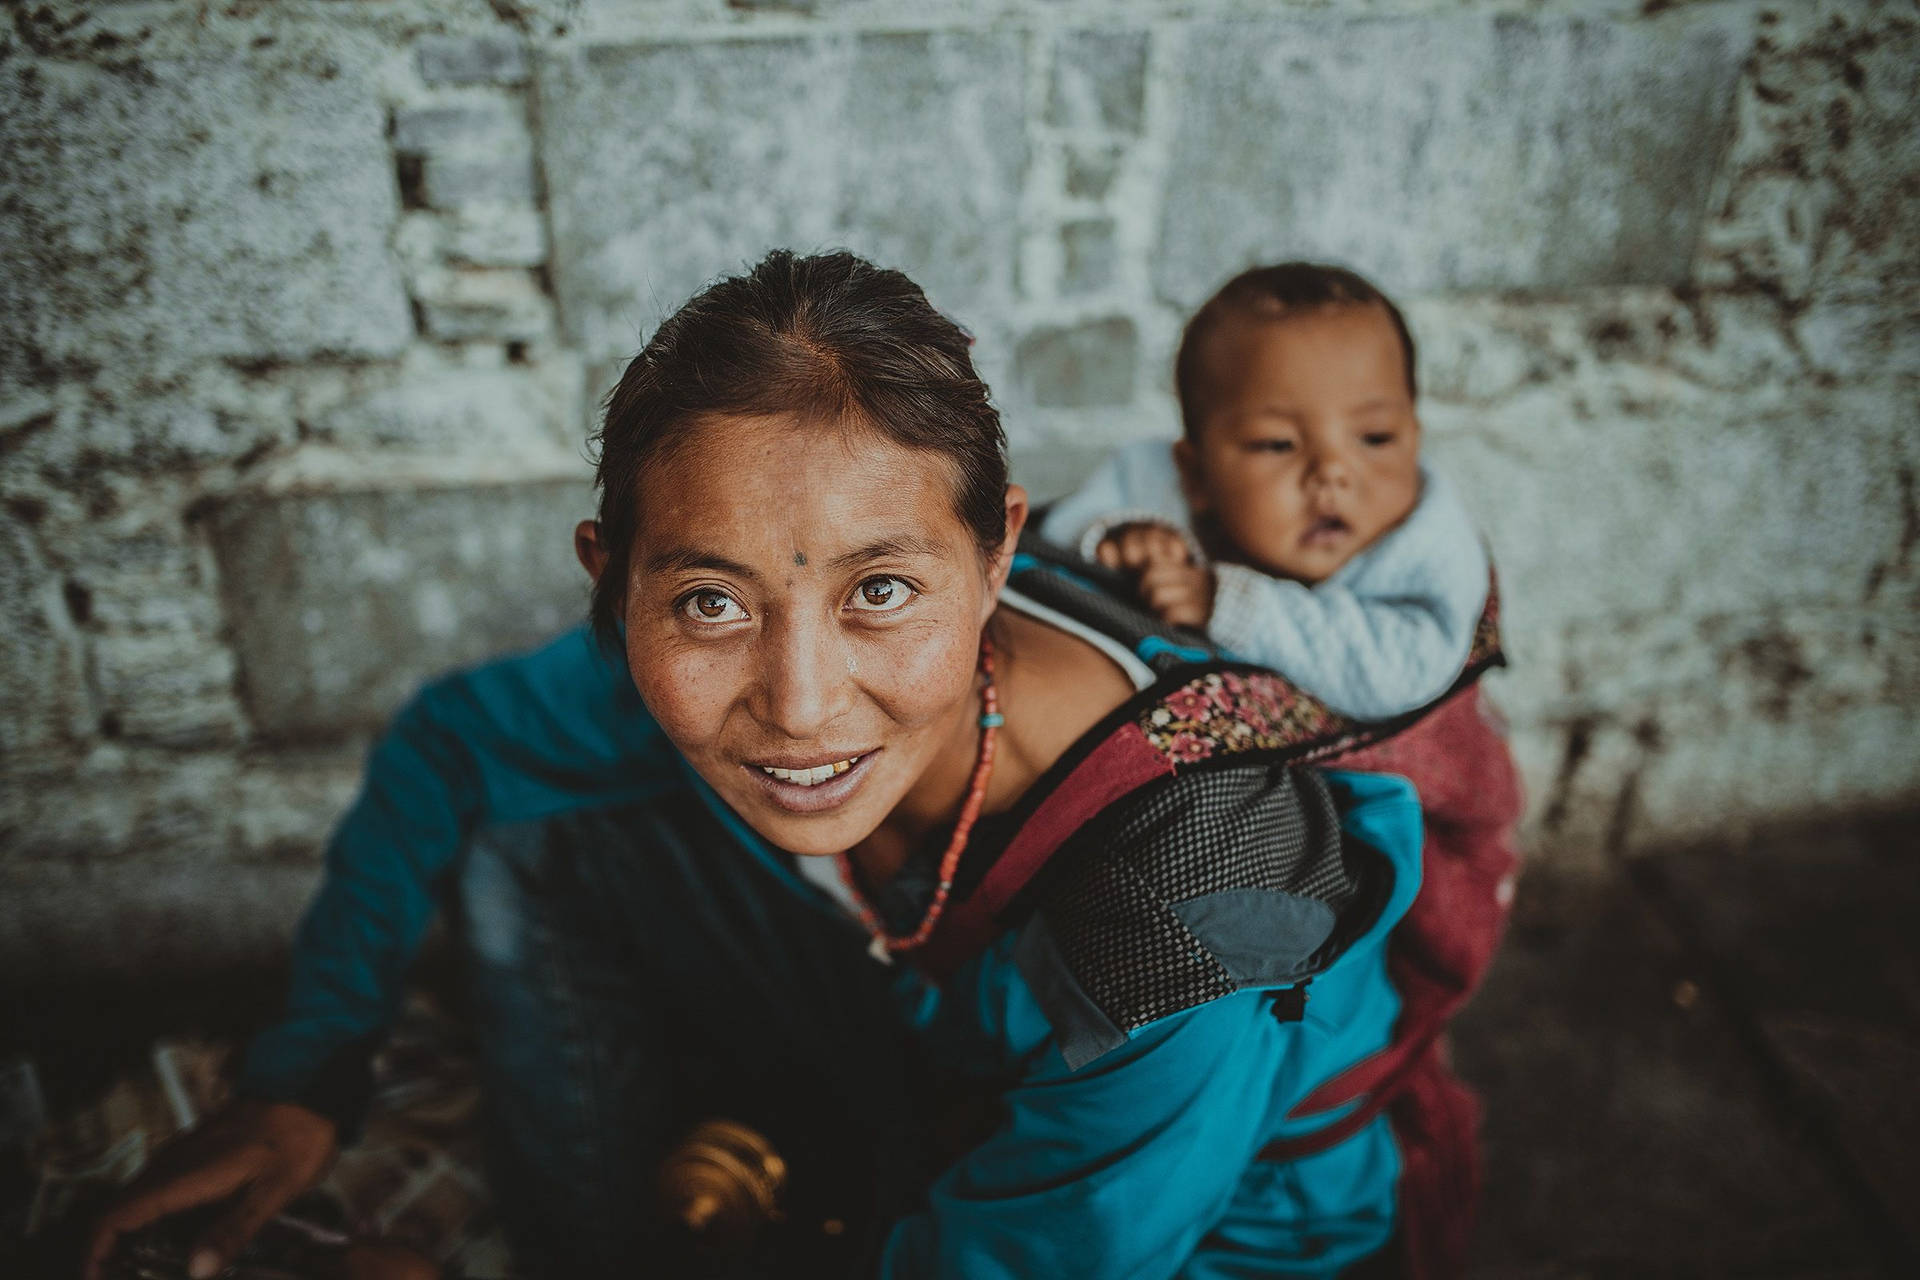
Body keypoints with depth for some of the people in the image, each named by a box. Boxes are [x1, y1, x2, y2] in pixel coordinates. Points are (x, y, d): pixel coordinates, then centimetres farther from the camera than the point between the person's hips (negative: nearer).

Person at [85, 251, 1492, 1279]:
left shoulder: (1191, 931, -39)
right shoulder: (689, 666, -25)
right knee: (522, 843, -7)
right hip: (903, 1112, 4)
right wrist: (303, 1079, -8)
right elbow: (442, 745, -5)